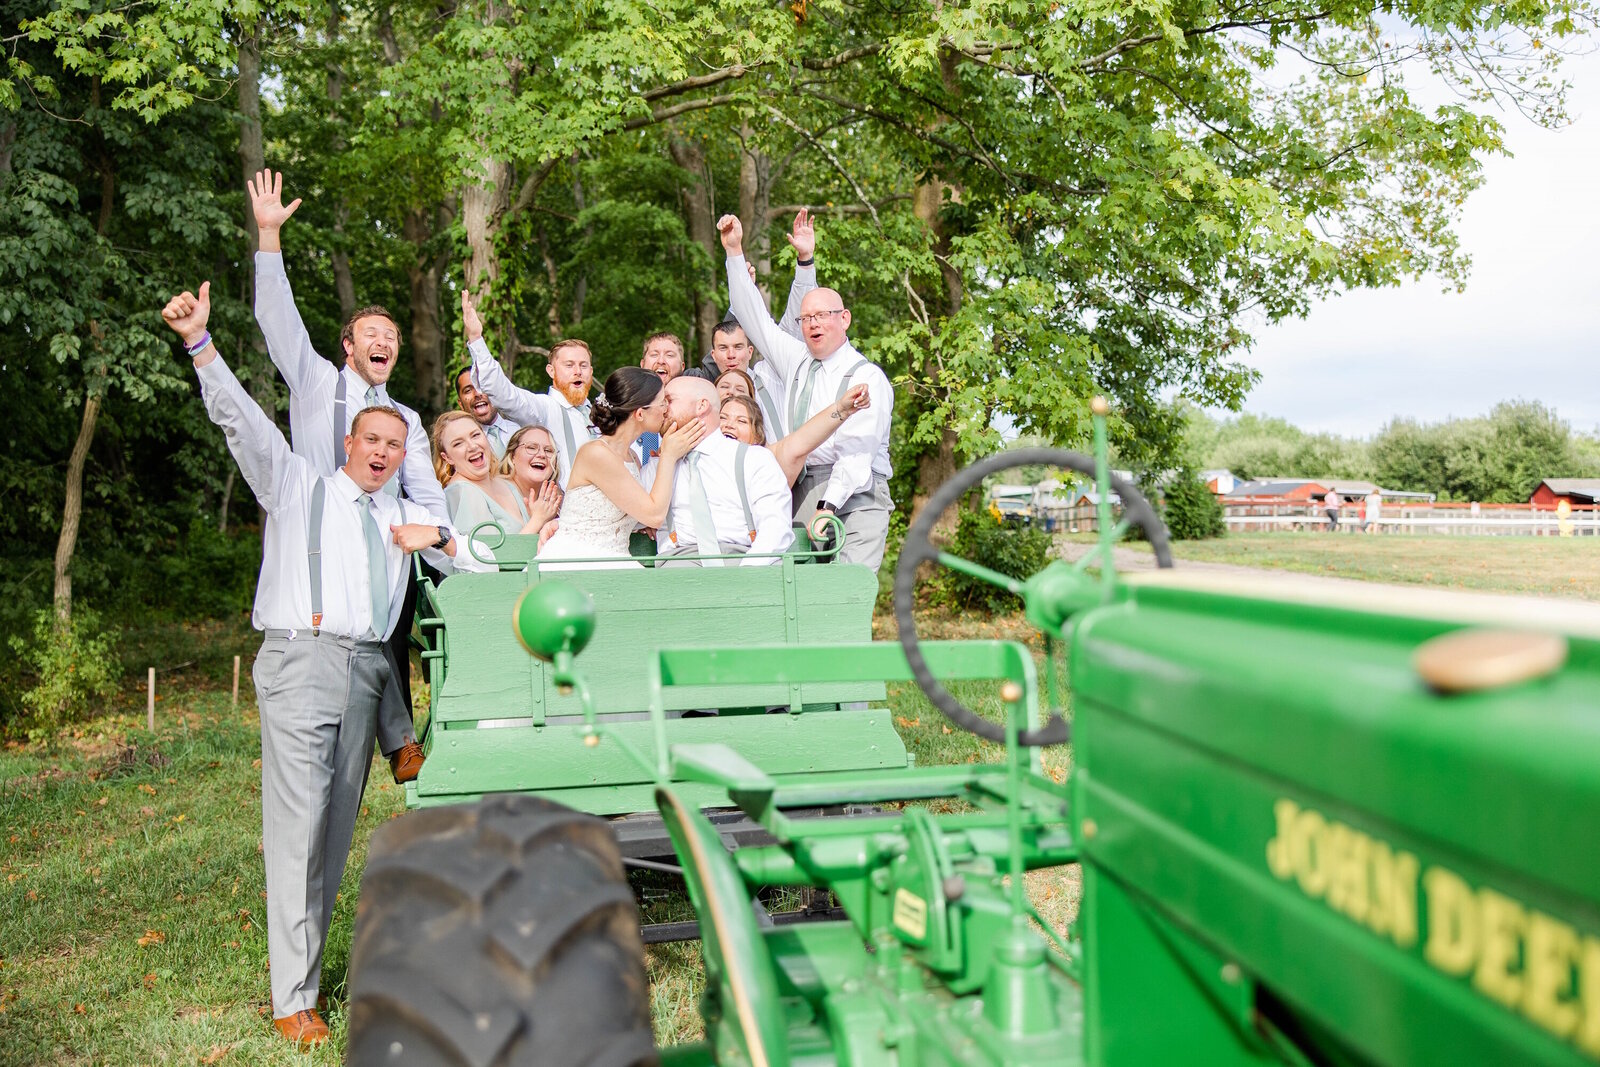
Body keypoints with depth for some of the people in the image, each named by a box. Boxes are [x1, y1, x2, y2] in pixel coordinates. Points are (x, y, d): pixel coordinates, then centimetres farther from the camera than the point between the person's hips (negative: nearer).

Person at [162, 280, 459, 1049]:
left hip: (366, 669, 5)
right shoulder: (298, 484, 12)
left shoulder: (404, 515, 23)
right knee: (299, 820, -9)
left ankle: (304, 950, 19)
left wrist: (437, 538, 4)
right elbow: (239, 419, 1)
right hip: (302, 659, -5)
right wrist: (198, 342, -11)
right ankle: (293, 998, -6)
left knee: (338, 825, 6)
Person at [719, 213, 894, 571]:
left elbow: (857, 451, -11)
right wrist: (734, 251, 19)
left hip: (855, 496, -4)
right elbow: (754, 316, 24)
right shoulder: (797, 361, 19)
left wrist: (829, 505, -22)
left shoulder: (867, 377, 0)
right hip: (802, 492, 4)